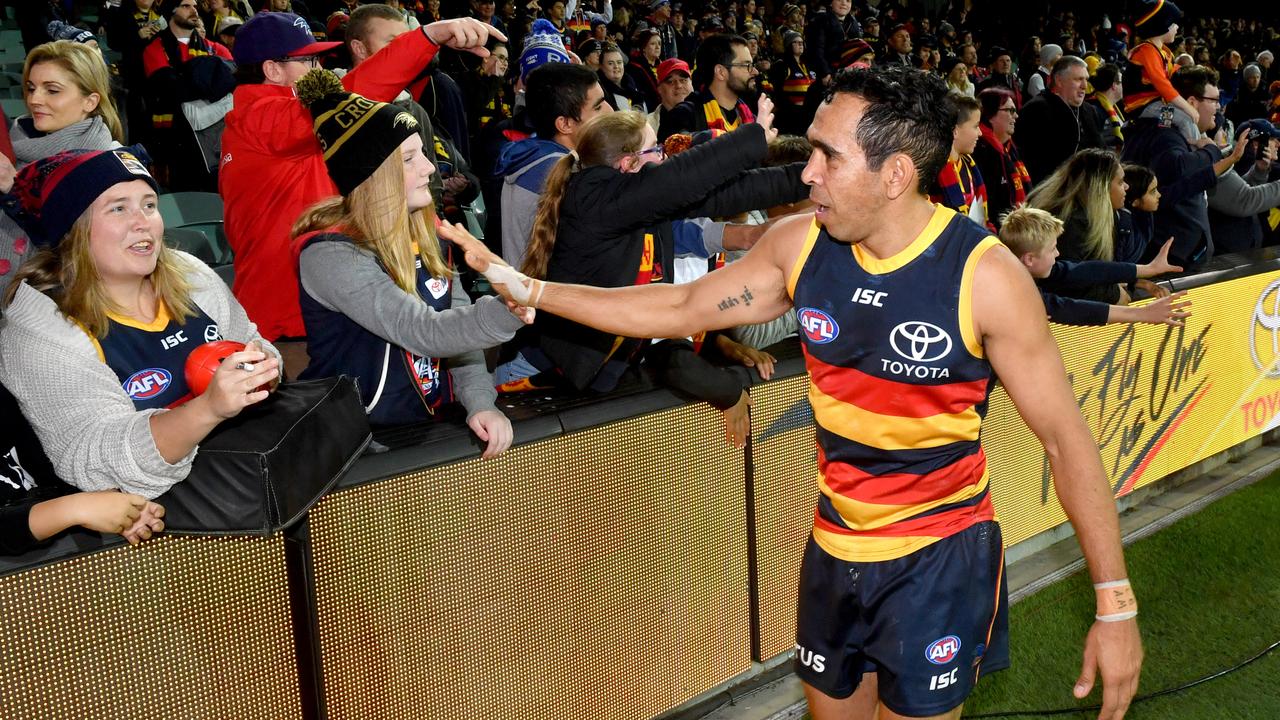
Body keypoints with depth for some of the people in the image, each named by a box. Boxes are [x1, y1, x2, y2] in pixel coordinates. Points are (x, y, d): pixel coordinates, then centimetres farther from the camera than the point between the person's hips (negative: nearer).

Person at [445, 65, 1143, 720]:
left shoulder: (983, 275, -21)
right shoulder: (799, 245, -8)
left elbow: (1065, 437, -15)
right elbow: (680, 309, 2)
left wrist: (1115, 603, -14)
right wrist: (520, 285, 1)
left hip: (940, 554, -4)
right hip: (834, 545, 5)